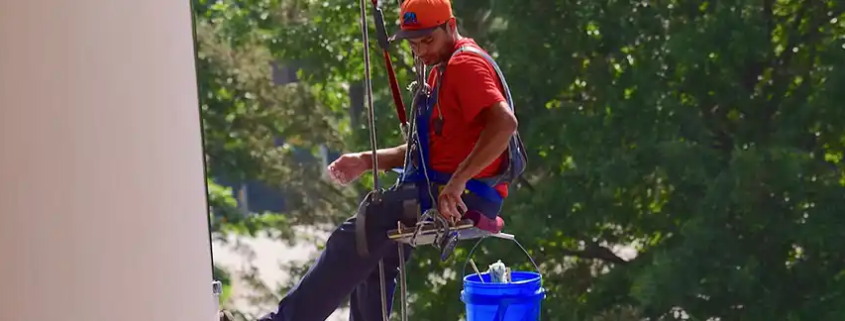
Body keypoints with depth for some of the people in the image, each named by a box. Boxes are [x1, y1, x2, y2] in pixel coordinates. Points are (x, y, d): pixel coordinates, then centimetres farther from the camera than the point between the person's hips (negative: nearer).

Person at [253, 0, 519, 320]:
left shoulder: (466, 65, -12)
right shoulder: (442, 71, 21)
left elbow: (505, 123, -28)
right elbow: (428, 148, 23)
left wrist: (458, 181, -31)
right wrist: (367, 161, 10)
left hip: (467, 197, -11)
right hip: (442, 189, 11)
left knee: (358, 236, -14)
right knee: (369, 250, 21)